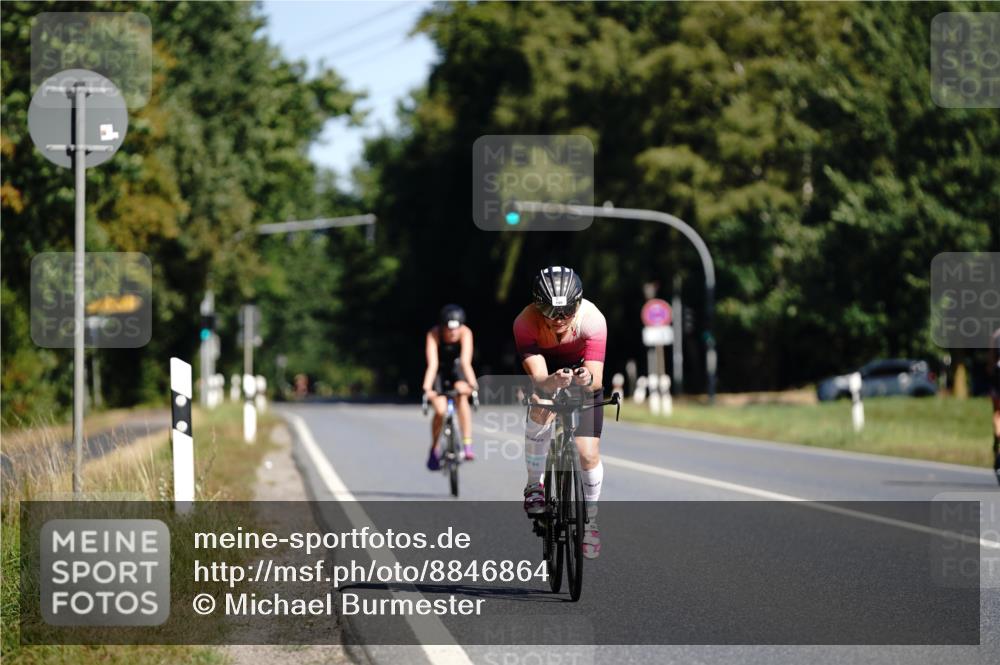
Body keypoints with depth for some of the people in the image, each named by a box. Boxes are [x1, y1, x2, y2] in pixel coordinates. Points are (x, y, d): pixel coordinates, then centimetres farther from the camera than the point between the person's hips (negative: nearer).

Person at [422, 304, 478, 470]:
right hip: (440, 370, 0)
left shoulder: (465, 333, -29)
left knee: (461, 397, -29)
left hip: (457, 367, 0)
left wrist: (471, 384, -53)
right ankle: (434, 449, 8)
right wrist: (427, 388, -51)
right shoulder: (434, 335, -30)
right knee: (440, 410, -16)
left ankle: (467, 444, -27)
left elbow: (466, 362, -38)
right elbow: (432, 364, -38)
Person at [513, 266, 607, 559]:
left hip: (583, 372, 1)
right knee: (541, 412, -35)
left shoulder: (592, 320, -34)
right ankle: (534, 485, -14)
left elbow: (597, 379, -36)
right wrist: (553, 382, -61)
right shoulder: (526, 323, -34)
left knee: (589, 454, -7)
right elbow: (538, 378, -39)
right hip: (547, 370, -1)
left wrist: (588, 379, -59)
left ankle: (591, 518, 19)